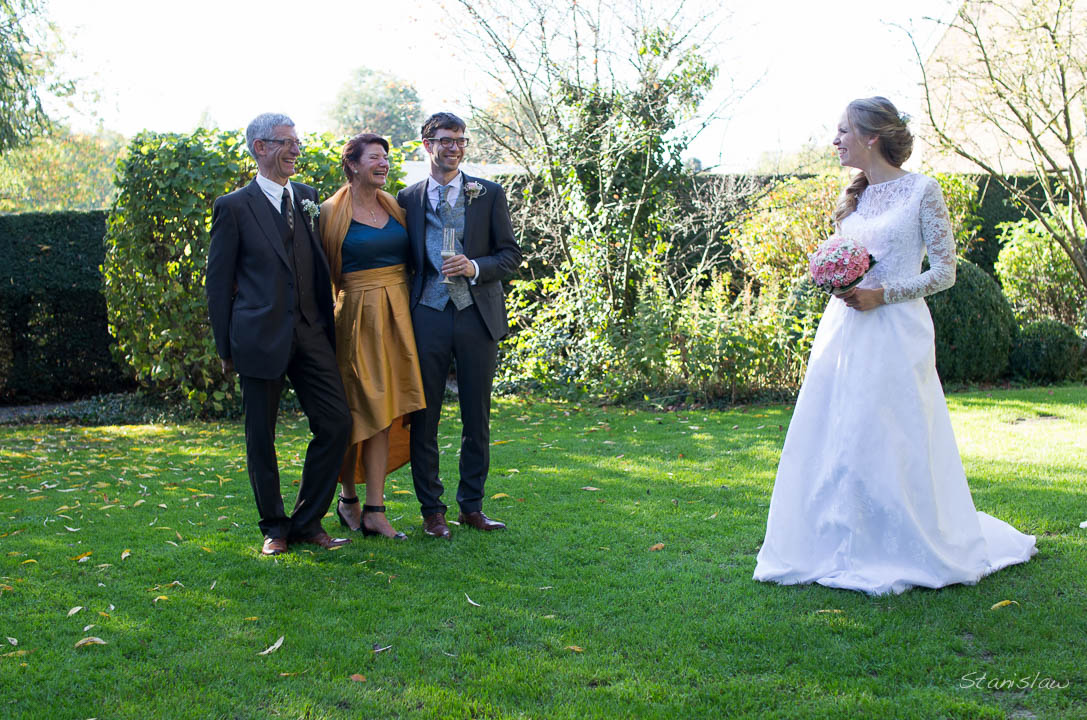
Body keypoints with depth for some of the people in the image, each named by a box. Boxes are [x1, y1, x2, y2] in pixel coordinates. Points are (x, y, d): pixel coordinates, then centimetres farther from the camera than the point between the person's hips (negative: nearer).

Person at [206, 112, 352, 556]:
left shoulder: (307, 197, 12)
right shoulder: (234, 207, -1)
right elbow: (219, 281, 0)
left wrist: (329, 325, 13)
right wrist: (225, 347, -2)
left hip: (311, 333, 4)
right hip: (261, 337, -4)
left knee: (336, 423, -2)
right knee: (261, 437, 5)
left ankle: (308, 521, 13)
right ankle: (274, 527, 21)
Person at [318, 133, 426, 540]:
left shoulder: (394, 207, 11)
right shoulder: (332, 212, -3)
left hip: (396, 316, 4)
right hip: (358, 315, -4)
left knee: (385, 412, 2)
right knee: (358, 411, 1)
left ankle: (374, 512, 4)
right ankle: (348, 496, 23)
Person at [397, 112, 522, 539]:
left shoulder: (489, 194, 7)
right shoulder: (408, 199, 8)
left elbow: (511, 254, 5)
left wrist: (475, 268, -12)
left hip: (477, 315, 0)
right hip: (427, 316, 0)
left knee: (477, 418, 6)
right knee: (424, 416, 1)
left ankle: (472, 506, 19)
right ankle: (431, 510, 13)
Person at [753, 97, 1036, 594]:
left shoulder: (921, 190, -4)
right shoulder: (854, 196, 14)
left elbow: (944, 272, -6)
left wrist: (881, 294, -15)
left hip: (895, 333, -6)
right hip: (843, 331, 6)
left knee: (891, 441, -3)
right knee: (833, 438, 5)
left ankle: (907, 552, 13)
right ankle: (848, 547, 17)